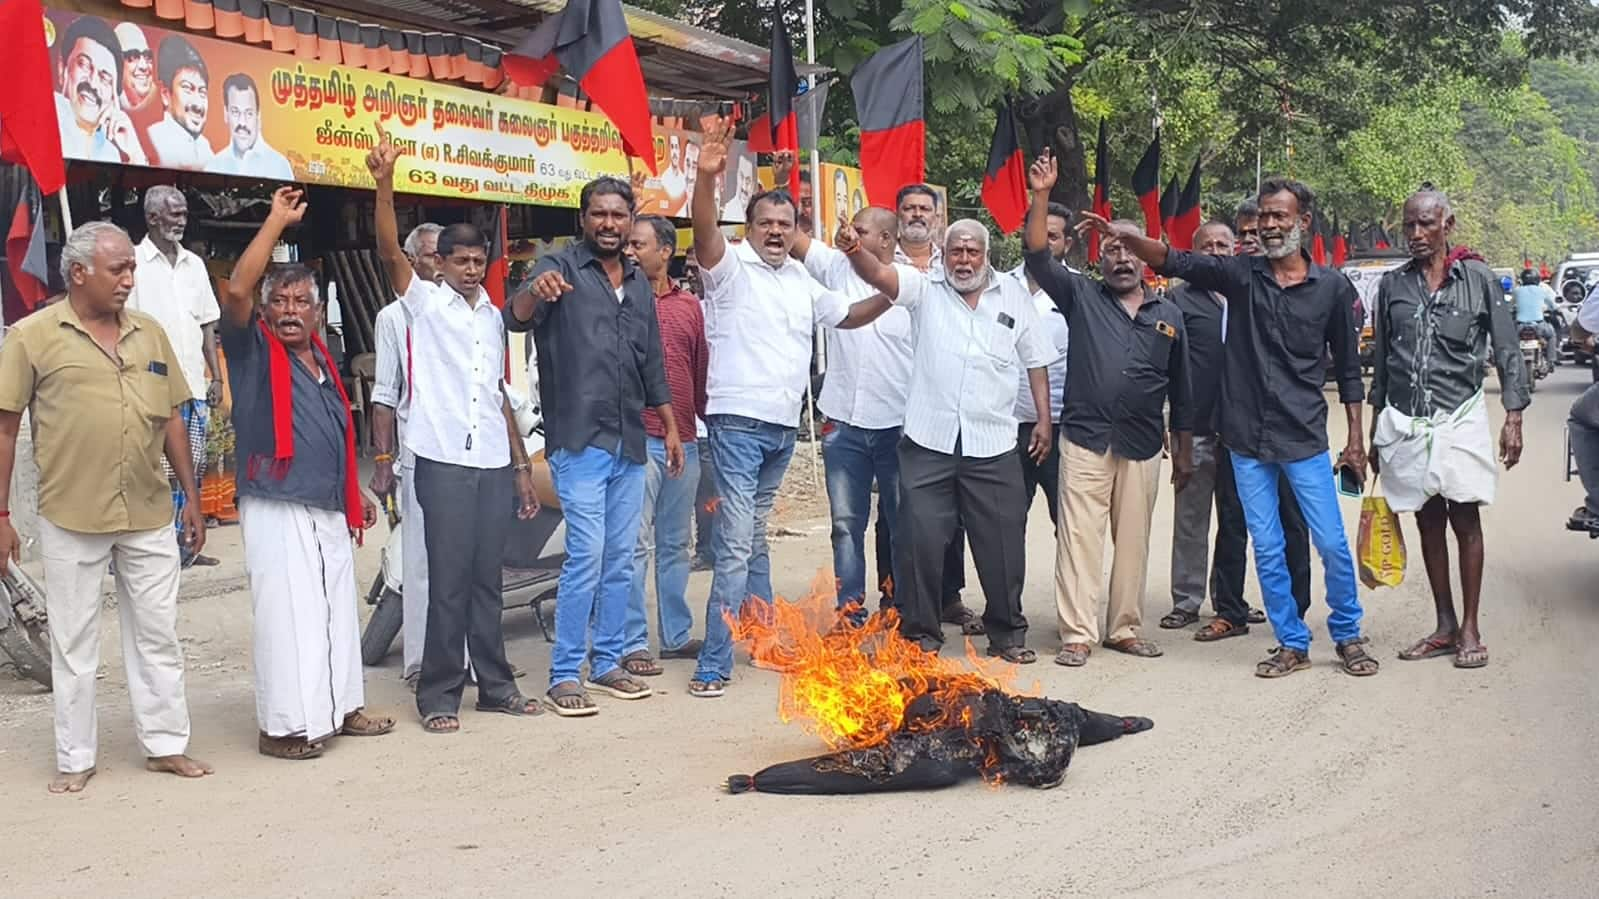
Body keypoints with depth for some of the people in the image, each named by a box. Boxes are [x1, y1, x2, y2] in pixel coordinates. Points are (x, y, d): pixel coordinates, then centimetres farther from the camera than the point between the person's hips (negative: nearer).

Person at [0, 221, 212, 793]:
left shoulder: (149, 334, 8)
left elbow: (172, 421, 13)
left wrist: (192, 497, 12)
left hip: (150, 516, 4)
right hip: (70, 519, -4)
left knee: (158, 635, 12)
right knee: (74, 642, 8)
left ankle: (166, 744, 24)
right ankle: (75, 759, 20)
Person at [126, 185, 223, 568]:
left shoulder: (194, 264, 15)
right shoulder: (134, 261, -3)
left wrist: (216, 376, 11)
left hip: (194, 385, 6)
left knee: (192, 467, 8)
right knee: (161, 469, -8)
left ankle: (180, 541, 16)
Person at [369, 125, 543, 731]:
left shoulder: (493, 316, 17)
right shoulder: (424, 302, 2)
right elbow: (390, 250, -15)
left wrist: (521, 465, 16)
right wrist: (385, 183, -29)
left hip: (494, 463, 5)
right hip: (444, 460, -5)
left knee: (487, 578, 10)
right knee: (448, 579, -3)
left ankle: (494, 683, 18)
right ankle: (439, 693, 5)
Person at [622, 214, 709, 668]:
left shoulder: (689, 304, 12)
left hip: (684, 441, 5)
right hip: (638, 440, -5)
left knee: (676, 544, 14)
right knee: (635, 544, -5)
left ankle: (677, 635, 24)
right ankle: (632, 643, 2)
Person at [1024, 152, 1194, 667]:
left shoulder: (1168, 316, 12)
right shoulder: (1081, 298, 7)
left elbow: (1180, 391, 15)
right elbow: (1038, 257, -6)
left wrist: (1184, 454, 13)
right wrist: (1041, 196, -18)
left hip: (1142, 448, 2)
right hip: (1085, 440, -2)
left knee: (1133, 540, 9)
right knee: (1079, 537, -4)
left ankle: (1125, 628, 19)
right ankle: (1077, 634, 0)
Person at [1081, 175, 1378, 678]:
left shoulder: (1332, 288, 0)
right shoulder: (1241, 274, 1)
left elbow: (1347, 367, 6)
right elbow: (1173, 261, -11)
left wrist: (1356, 440, 5)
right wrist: (1127, 237, -29)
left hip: (1304, 439, -1)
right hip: (1247, 439, 1)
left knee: (1332, 543, 2)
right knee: (1266, 549, 8)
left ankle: (1348, 636, 22)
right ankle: (1292, 644, 20)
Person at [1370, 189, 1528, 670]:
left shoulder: (1478, 278, -2)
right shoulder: (1393, 284, 6)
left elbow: (1507, 351, -2)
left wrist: (1513, 417, -9)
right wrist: (1376, 428, 13)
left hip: (1459, 417, -3)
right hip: (1405, 421, 3)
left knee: (1465, 520, -1)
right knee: (1429, 522, 9)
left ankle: (1469, 629, 6)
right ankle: (1445, 626, 17)